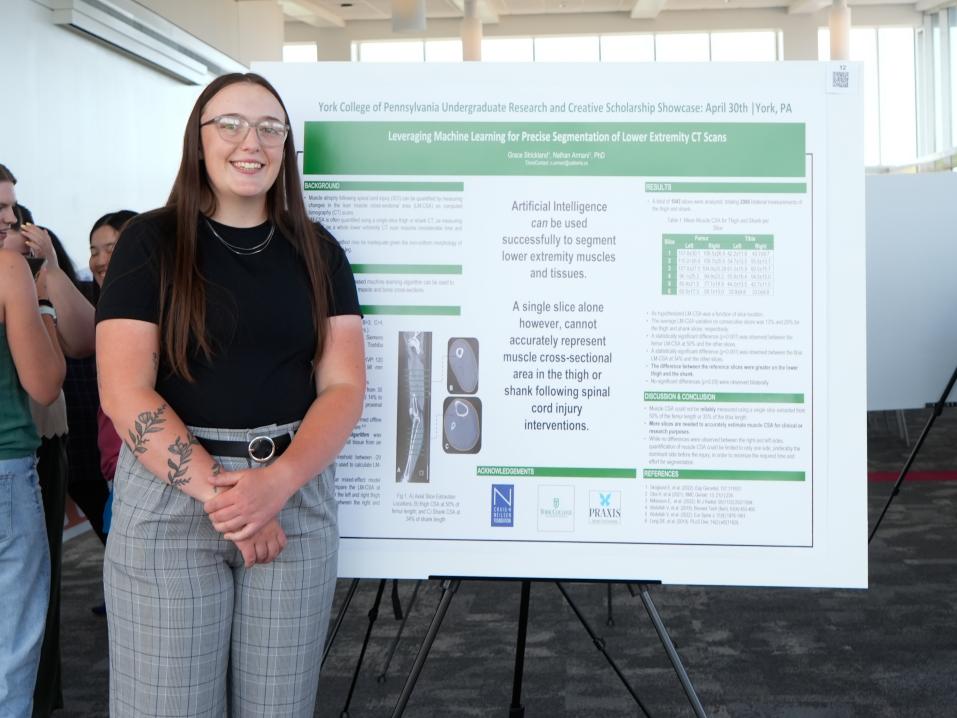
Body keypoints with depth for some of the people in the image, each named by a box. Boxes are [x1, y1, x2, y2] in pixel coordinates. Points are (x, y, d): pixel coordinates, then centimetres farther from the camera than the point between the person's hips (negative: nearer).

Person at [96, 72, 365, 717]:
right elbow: (124, 393, -8)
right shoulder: (152, 242, 0)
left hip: (298, 490, 2)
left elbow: (344, 388, 0)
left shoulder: (318, 252, 7)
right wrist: (218, 493, -15)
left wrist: (277, 481, -16)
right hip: (169, 496, -2)